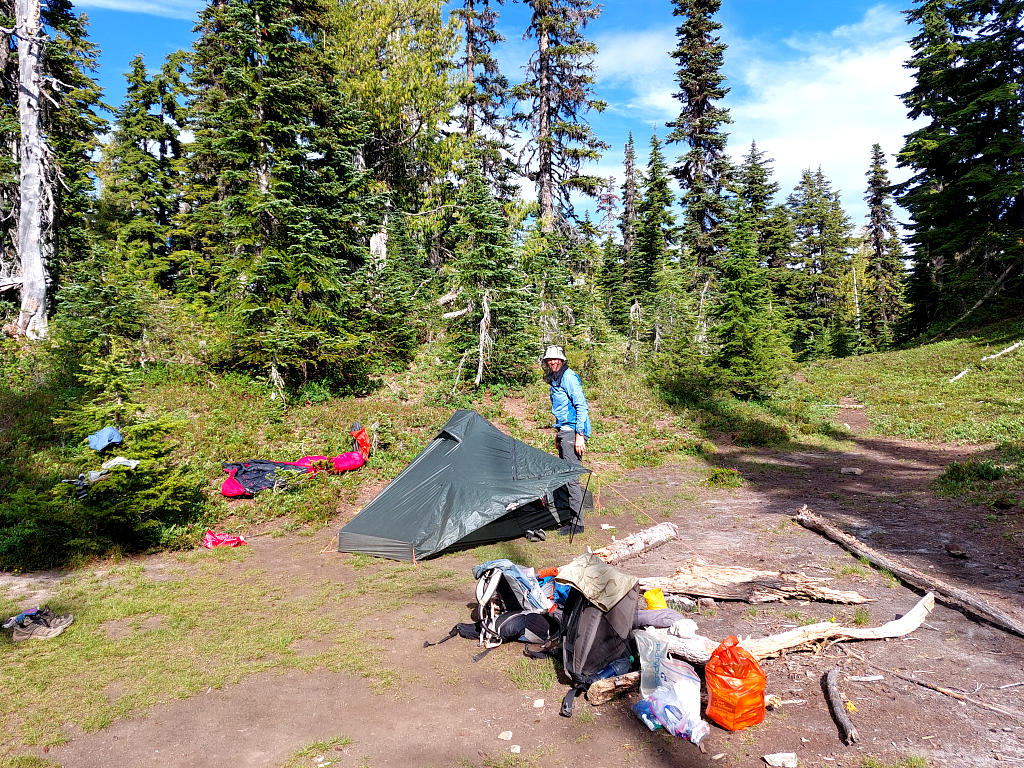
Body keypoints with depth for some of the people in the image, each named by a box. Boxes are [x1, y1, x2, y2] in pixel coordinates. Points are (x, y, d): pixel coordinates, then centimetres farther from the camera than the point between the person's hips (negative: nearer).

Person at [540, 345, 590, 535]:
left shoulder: (568, 377, -12)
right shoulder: (555, 379, 18)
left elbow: (582, 406, -18)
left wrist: (579, 435, -22)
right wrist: (558, 433, 26)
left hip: (573, 431, -10)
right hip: (564, 431, 10)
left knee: (571, 477, -10)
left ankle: (577, 523, -7)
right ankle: (561, 510, 23)